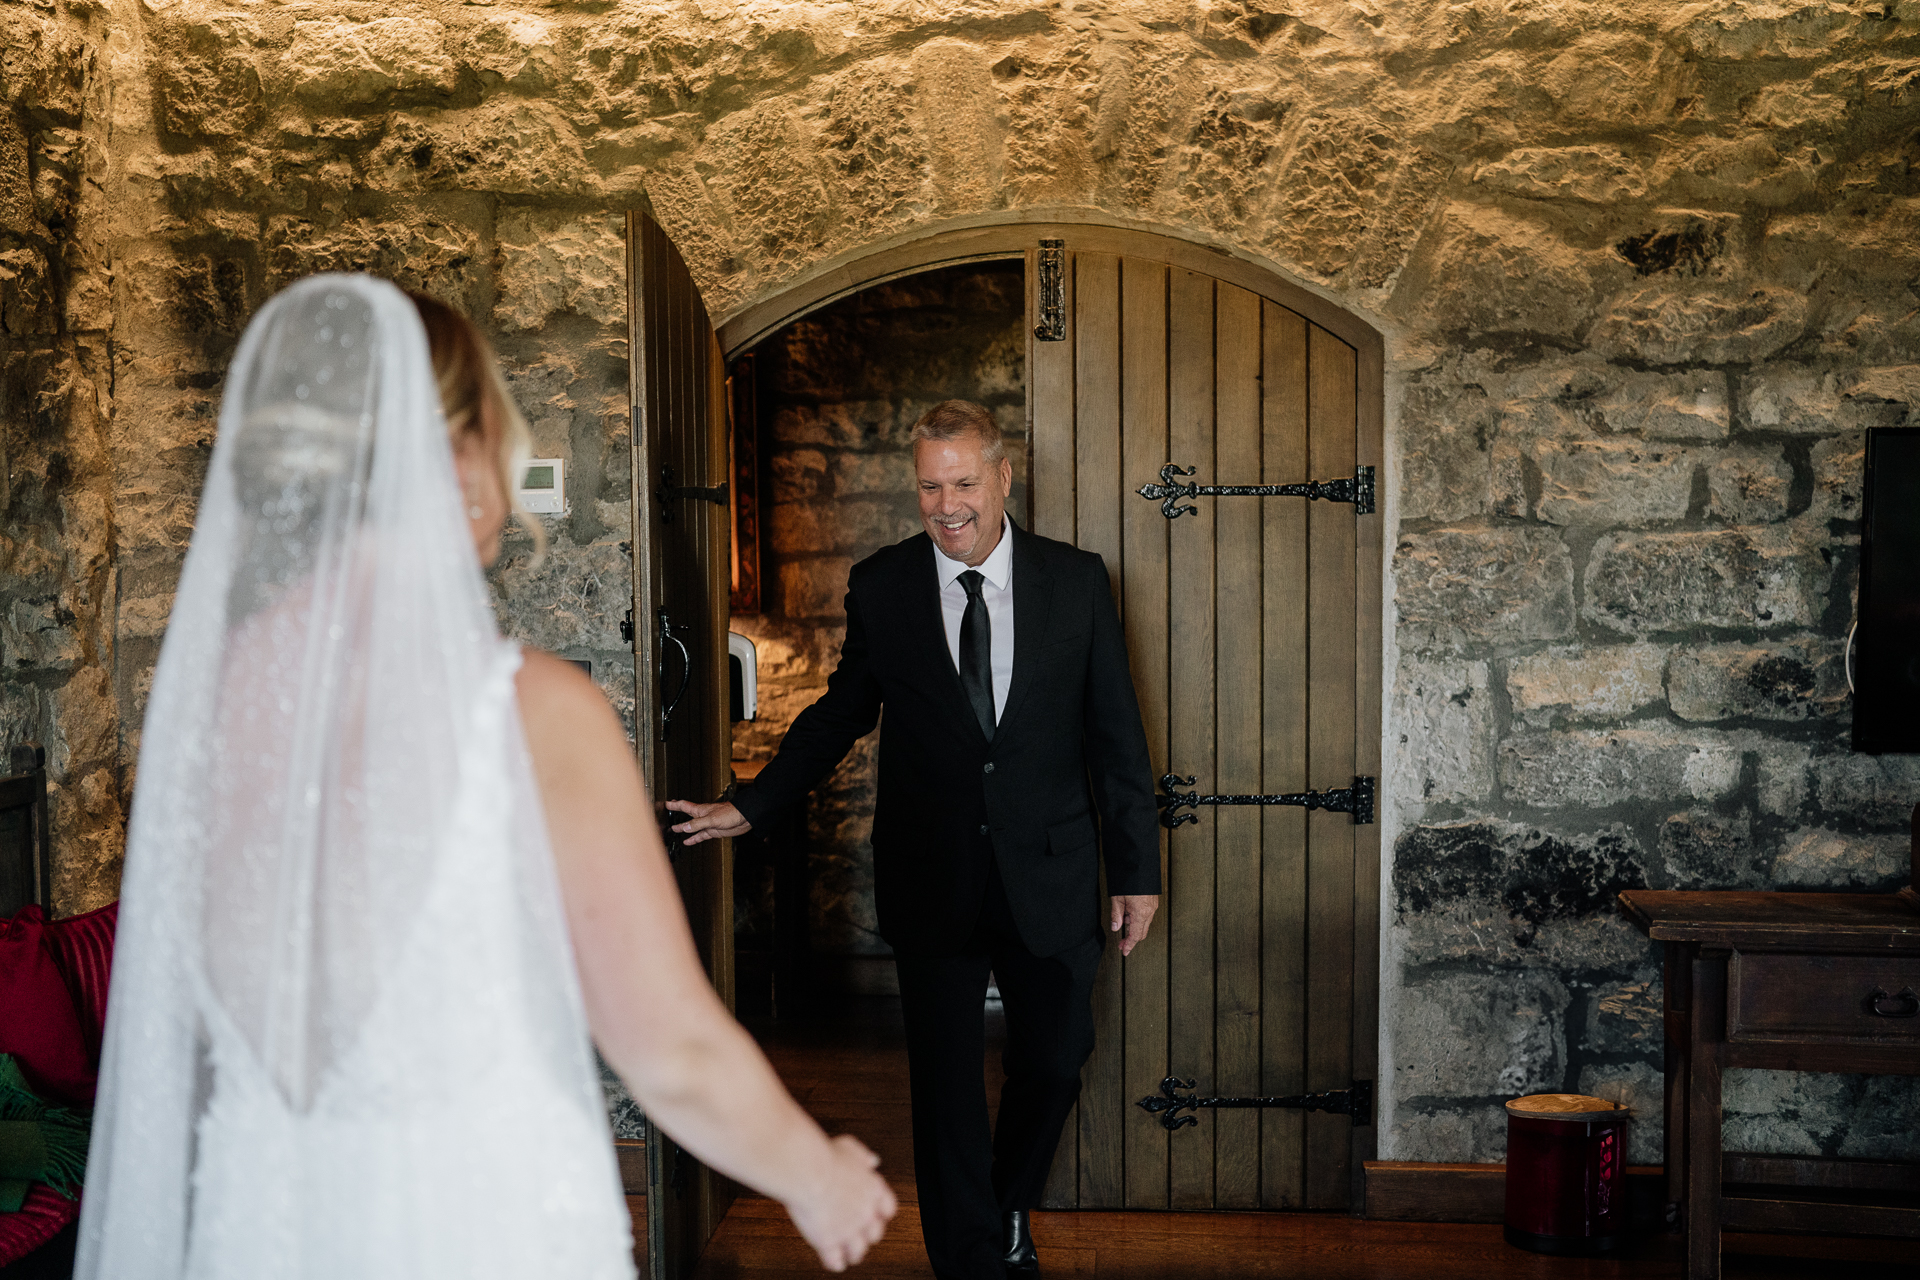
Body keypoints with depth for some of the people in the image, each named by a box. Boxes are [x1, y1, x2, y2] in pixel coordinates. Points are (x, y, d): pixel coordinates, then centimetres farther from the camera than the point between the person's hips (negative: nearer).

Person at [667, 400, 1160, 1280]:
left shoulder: (1076, 581, -2)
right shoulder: (880, 586, -2)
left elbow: (1116, 735, 1)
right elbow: (842, 713, 9)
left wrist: (1136, 867, 1)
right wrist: (751, 806, 5)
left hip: (1049, 875, 1)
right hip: (932, 879, -1)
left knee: (1055, 1061, 15)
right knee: (946, 1084, 6)